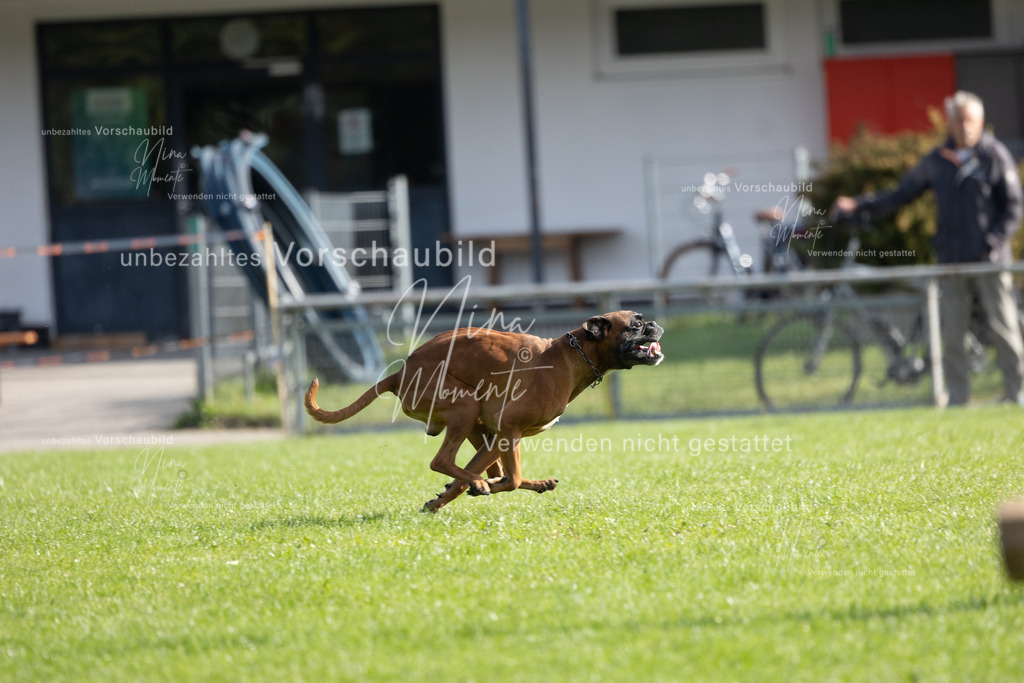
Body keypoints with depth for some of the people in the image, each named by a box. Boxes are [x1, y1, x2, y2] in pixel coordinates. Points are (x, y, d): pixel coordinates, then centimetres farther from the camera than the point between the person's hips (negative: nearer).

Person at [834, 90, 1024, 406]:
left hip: (990, 261, -3)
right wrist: (860, 204, 3)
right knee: (951, 331, 2)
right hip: (951, 260, 3)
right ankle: (957, 395, 8)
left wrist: (995, 240, -11)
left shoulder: (996, 156, 0)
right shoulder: (937, 161, 9)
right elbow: (903, 192, 13)